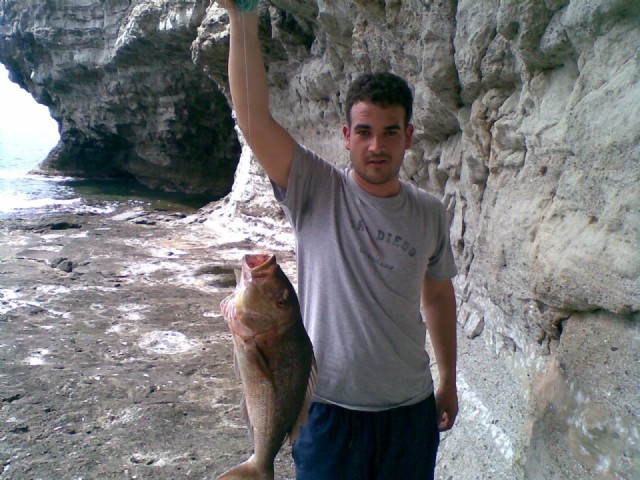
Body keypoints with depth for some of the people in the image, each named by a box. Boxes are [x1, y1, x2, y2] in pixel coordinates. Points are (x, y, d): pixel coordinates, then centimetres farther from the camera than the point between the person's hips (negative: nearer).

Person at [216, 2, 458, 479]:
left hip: (411, 408, 3)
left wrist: (449, 381, 15)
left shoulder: (430, 213, -2)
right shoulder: (316, 192, -12)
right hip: (329, 407, -3)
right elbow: (255, 118, -24)